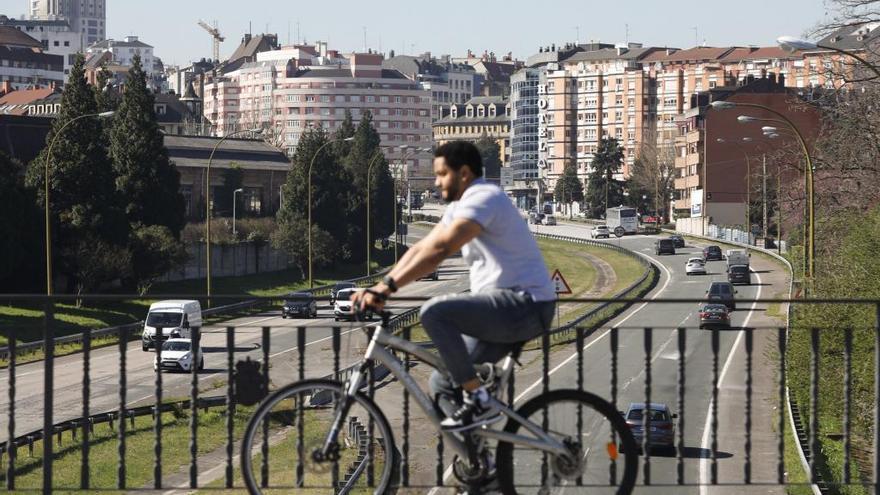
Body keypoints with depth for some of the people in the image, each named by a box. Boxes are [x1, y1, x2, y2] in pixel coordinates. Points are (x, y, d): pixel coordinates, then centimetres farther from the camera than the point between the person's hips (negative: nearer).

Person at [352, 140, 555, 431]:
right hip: (506, 309, 10)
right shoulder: (459, 206, 18)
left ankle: (479, 399, -19)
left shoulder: (483, 198, -14)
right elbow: (420, 249, 12)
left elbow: (440, 249, -26)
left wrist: (387, 287, -30)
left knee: (435, 312, -26)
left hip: (524, 304, -10)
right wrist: (378, 289, 1)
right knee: (443, 382, 6)